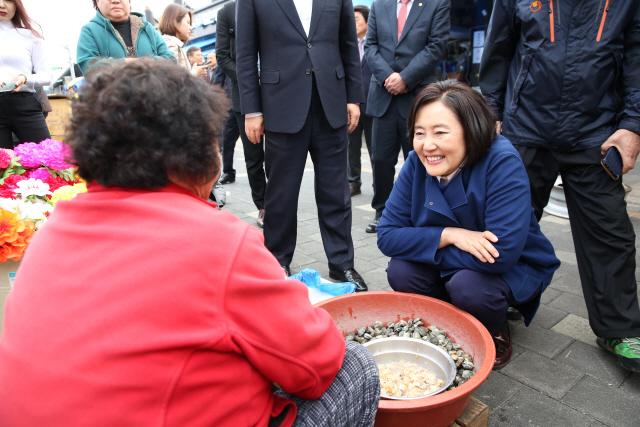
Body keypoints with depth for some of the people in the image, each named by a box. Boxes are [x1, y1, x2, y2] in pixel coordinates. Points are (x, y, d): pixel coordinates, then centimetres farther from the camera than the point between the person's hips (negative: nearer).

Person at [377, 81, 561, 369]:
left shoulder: (502, 162, -28)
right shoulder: (416, 164, -15)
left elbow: (502, 252, -35)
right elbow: (387, 235, -16)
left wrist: (425, 245, -25)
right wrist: (450, 234, -29)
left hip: (515, 267, -4)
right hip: (454, 263, 5)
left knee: (467, 285, -33)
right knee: (400, 272, -20)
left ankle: (497, 333, 3)